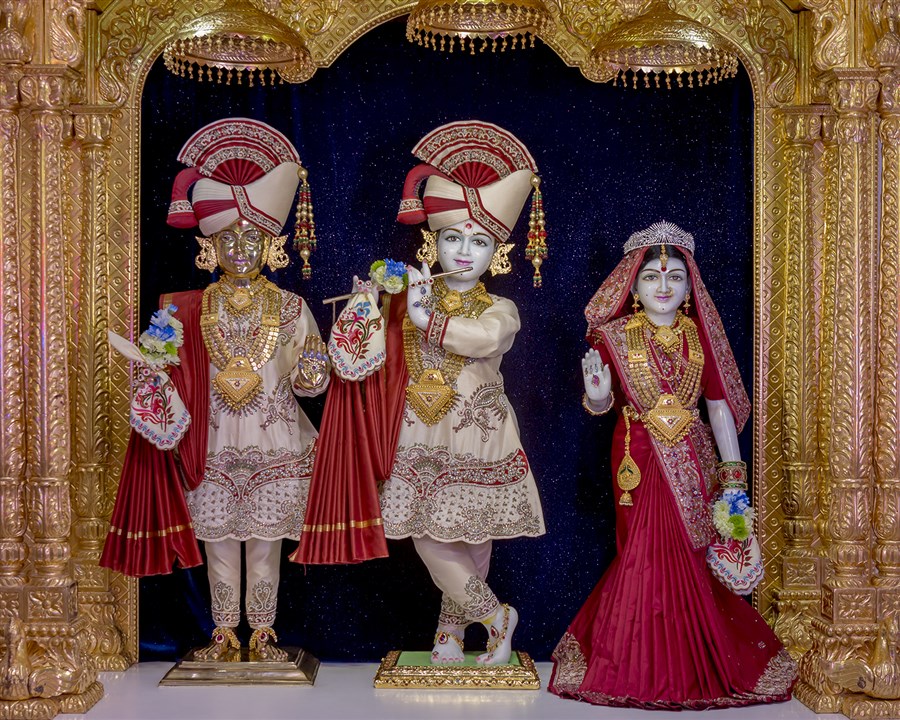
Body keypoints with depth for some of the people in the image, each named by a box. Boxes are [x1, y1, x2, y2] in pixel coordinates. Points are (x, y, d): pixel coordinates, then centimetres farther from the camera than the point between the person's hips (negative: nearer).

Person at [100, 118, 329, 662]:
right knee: (218, 538, 6)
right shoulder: (192, 310, 4)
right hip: (213, 445, 1)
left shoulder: (288, 306, 3)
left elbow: (313, 375, 5)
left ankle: (263, 632, 17)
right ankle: (225, 632, 19)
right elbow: (175, 372, 6)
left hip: (274, 444, -1)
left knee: (266, 539, 5)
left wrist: (309, 375, -17)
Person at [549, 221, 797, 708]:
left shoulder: (700, 336, 4)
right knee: (647, 554, -2)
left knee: (690, 555, 3)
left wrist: (732, 472, 0)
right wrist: (598, 394, -23)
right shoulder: (613, 337, -2)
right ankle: (644, 667, 12)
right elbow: (600, 405, 1)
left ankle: (696, 665, 19)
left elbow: (720, 406, 4)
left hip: (692, 460, 2)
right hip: (640, 461, -2)